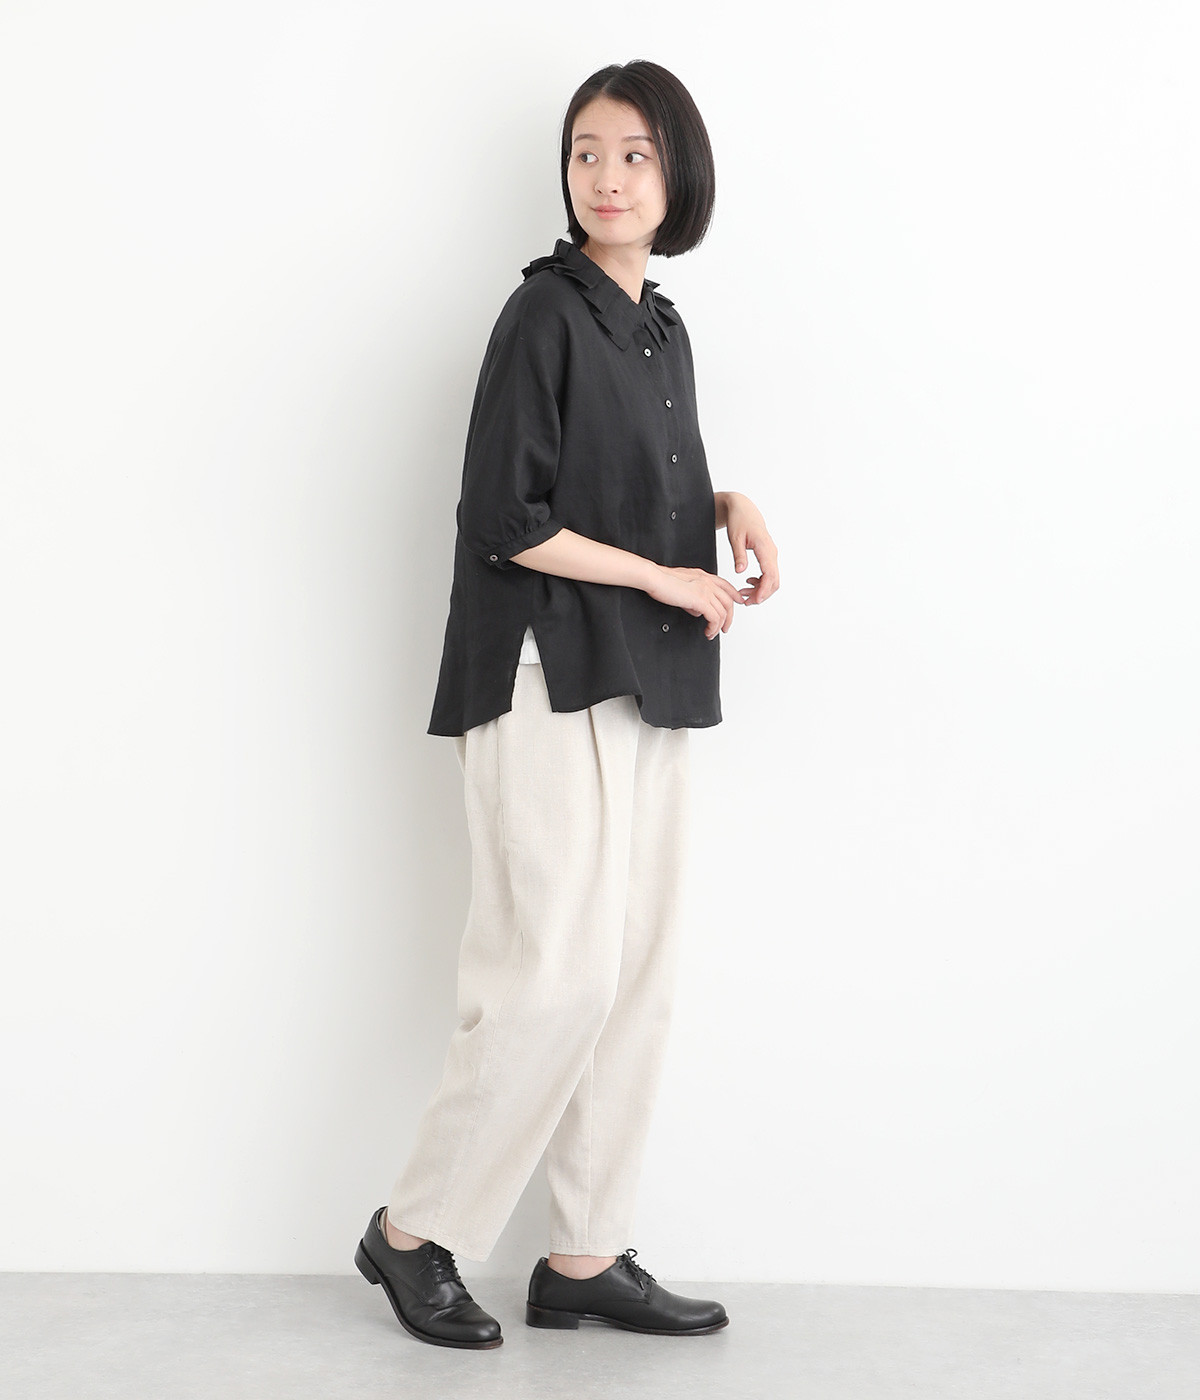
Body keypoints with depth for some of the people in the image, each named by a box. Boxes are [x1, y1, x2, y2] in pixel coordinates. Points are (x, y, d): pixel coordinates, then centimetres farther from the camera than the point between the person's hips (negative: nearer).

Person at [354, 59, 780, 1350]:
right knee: (560, 971, -10)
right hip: (548, 679, -8)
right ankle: (412, 1231, 7)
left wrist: (728, 508, 4)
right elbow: (506, 519, -14)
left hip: (642, 688, 8)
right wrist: (665, 577, -10)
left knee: (637, 977, 7)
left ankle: (586, 1258, 16)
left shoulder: (663, 330, 15)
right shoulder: (547, 314, -9)